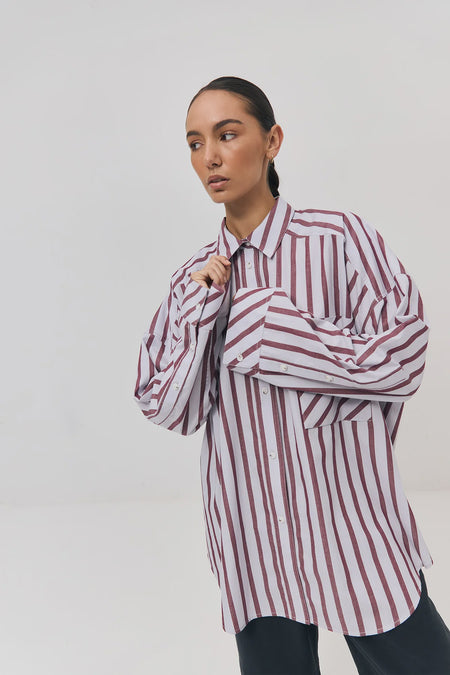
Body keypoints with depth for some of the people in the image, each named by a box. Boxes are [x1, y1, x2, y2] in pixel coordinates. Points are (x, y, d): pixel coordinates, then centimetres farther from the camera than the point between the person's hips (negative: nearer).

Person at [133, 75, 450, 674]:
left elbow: (401, 357, -16)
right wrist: (196, 310, -14)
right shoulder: (196, 279, 3)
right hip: (252, 534, 3)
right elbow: (168, 411, 0)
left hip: (353, 520, -3)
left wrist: (260, 322, -15)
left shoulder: (340, 238, -8)